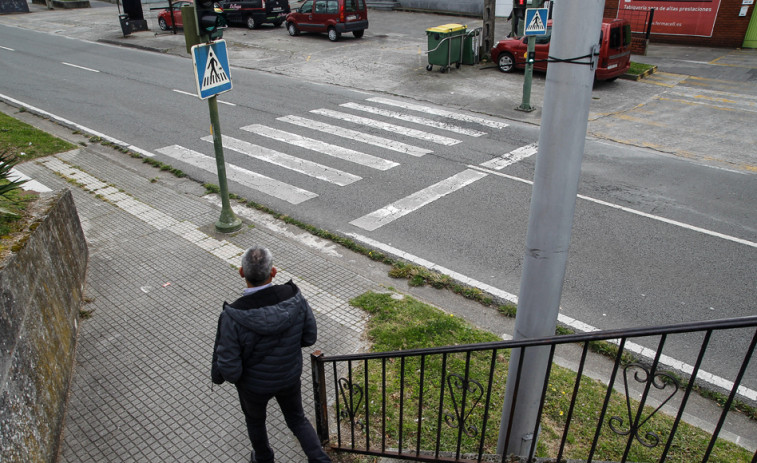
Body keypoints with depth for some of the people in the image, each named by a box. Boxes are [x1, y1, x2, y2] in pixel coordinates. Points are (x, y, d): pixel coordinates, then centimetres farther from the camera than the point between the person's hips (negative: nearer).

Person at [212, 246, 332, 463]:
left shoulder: (233, 318, -37)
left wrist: (219, 375, -2)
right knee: (297, 419, 31)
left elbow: (228, 369, -27)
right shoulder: (295, 298, -29)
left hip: (254, 383, -1)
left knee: (255, 419, 33)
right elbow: (309, 337, -13)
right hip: (289, 376, 2)